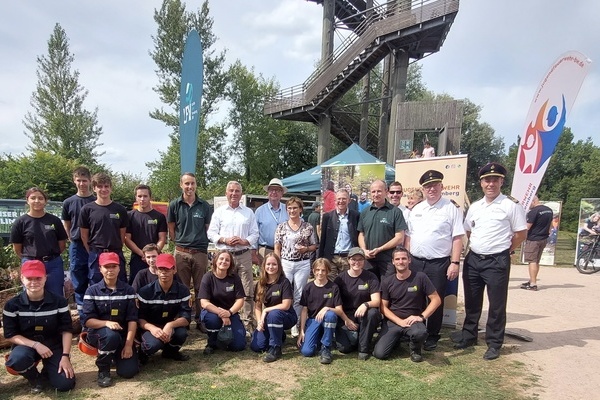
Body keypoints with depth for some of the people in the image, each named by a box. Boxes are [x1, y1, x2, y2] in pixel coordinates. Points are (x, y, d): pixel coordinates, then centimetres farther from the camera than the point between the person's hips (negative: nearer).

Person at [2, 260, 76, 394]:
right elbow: (10, 335, -8)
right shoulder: (12, 305, -9)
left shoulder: (59, 301, -8)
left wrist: (65, 356, -14)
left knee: (65, 384, -16)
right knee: (17, 360, -38)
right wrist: (35, 345, -22)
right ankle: (34, 377, 0)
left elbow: (66, 330, -5)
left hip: (53, 346, 0)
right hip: (27, 345, 0)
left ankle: (48, 371, 21)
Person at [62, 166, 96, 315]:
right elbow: (66, 226, 14)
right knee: (79, 284, 9)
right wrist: (73, 241, 6)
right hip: (76, 247, 2)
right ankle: (83, 317, 20)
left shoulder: (97, 202, 0)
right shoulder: (68, 203, 6)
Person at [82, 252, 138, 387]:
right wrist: (106, 323, -30)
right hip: (97, 333, -1)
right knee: (111, 336, -38)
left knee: (129, 371, -15)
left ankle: (116, 355, 21)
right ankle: (103, 369, -9)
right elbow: (87, 321, -10)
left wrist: (128, 344, -16)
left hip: (122, 334, 2)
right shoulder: (92, 291, -4)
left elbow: (132, 320, -6)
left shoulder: (128, 290, -1)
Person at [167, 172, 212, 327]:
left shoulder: (204, 205, 4)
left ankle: (200, 320, 17)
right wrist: (179, 242, 4)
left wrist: (204, 244, 5)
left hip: (201, 252, 0)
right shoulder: (174, 205, 3)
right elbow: (171, 228, 9)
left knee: (201, 289, 6)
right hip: (181, 252, 0)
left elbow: (208, 228, 10)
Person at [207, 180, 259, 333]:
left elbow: (255, 234, 8)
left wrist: (244, 241, -10)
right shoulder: (219, 212, 8)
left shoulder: (249, 212, 10)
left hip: (244, 255, 1)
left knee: (247, 292, -1)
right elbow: (211, 233, 4)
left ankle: (248, 323, 6)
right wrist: (225, 240, -11)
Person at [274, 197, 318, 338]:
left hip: (303, 264, 0)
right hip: (285, 263, 0)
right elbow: (277, 248, 4)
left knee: (299, 296, 6)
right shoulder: (281, 227, 3)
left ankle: (294, 323, 19)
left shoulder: (308, 227, 2)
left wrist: (306, 249, -12)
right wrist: (278, 265, -3)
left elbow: (314, 246, 9)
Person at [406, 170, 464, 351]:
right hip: (415, 262, 5)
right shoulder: (416, 209, 10)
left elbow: (458, 238, -8)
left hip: (439, 264, -4)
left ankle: (432, 337, 21)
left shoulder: (452, 208, -5)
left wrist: (455, 263, -14)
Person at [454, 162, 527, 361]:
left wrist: (503, 249, 2)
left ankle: (494, 344, 19)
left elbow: (521, 233, -4)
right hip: (473, 259, 5)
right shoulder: (474, 207, 9)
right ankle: (468, 336, 31)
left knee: (497, 305, 5)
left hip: (497, 262, -5)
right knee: (471, 303, 16)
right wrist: (480, 246, 11)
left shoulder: (511, 205, -7)